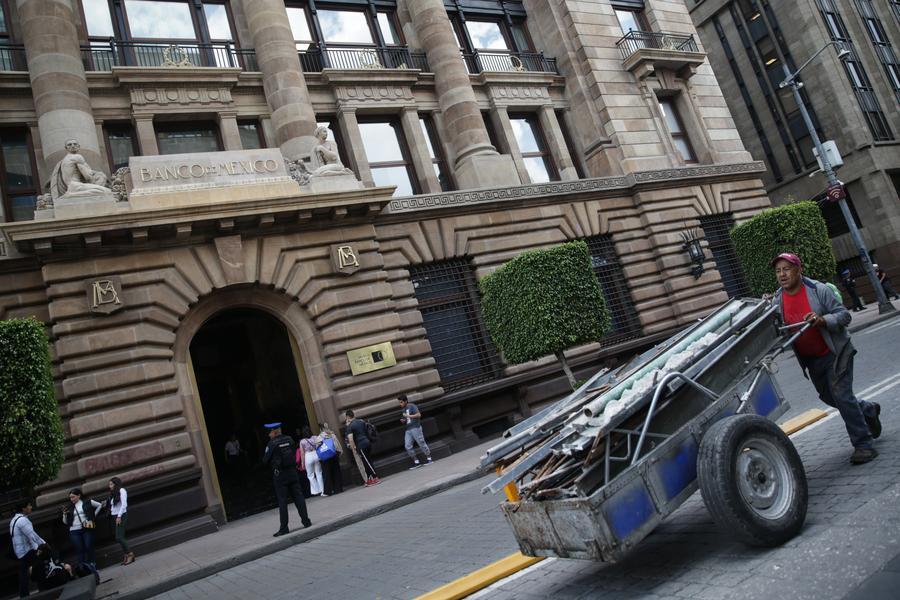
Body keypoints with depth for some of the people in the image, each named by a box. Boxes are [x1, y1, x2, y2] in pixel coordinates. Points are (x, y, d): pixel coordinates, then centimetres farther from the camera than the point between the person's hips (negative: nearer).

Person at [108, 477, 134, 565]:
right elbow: (112, 506, 14)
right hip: (116, 517, 8)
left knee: (119, 537, -14)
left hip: (121, 516, -8)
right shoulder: (114, 494, 19)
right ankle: (127, 556, 5)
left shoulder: (121, 490, -4)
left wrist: (119, 516, -18)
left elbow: (124, 504, -13)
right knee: (120, 537, 3)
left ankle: (130, 554, -10)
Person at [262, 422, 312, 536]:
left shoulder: (272, 444, -11)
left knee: (282, 501, 0)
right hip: (292, 471, 4)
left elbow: (265, 460, -5)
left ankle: (284, 528, 3)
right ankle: (306, 520, 11)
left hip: (280, 475, -4)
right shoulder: (289, 439, 3)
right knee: (298, 496, 9)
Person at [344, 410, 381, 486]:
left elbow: (350, 439, -17)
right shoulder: (361, 421, 13)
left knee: (367, 462, -4)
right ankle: (369, 479, 17)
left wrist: (354, 449, -9)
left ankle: (375, 478, -5)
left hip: (361, 445, -8)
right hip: (367, 442, 8)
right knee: (366, 462, 14)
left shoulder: (350, 426, -8)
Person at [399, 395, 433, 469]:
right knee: (407, 446, -3)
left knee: (421, 443, -3)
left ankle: (429, 458, 10)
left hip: (415, 428, -8)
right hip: (408, 430, 8)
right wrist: (403, 421, 8)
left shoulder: (412, 406, -5)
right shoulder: (404, 409, 20)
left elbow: (419, 415, -17)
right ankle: (416, 462, 2)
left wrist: (408, 416, -17)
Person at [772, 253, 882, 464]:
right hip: (810, 360, 6)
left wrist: (822, 320, -32)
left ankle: (863, 445, -1)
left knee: (841, 395, -13)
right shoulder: (777, 300, -3)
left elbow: (844, 315, -14)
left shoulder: (818, 290, -16)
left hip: (834, 352, -6)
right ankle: (869, 410, 47)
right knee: (828, 397, 18)